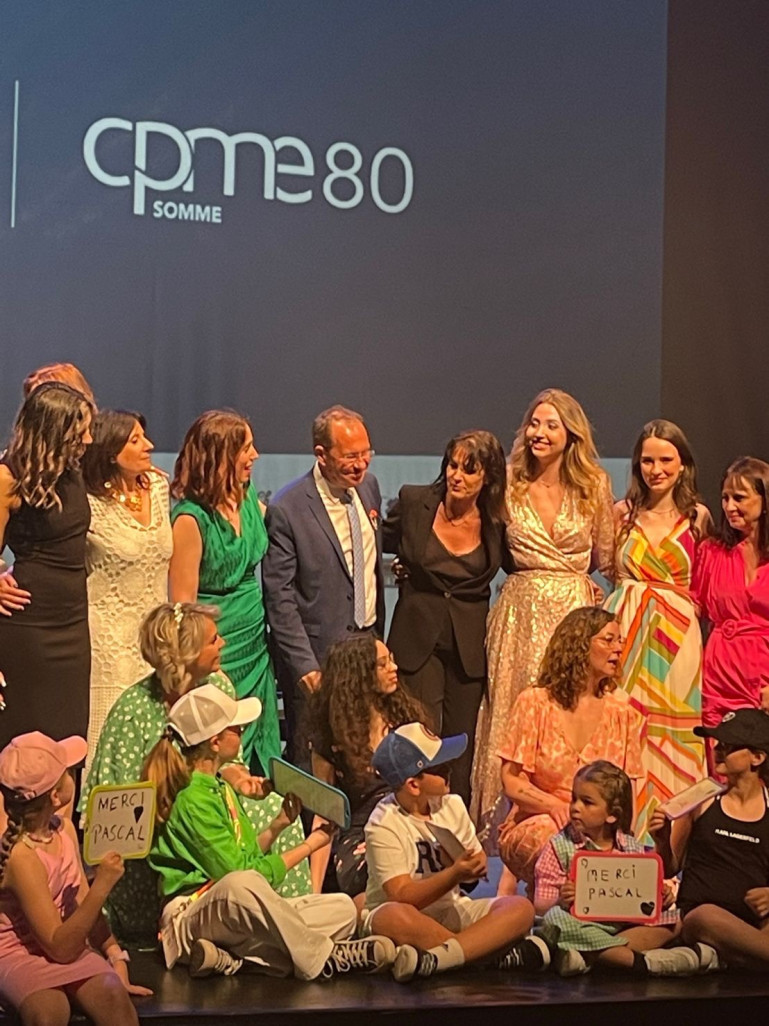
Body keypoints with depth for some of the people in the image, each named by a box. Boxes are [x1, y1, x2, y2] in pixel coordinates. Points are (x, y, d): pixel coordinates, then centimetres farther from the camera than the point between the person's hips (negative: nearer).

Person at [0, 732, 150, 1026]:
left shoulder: (64, 829, 1)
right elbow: (60, 947, -21)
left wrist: (118, 964, 0)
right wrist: (102, 885, -29)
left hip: (69, 946, 6)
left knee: (114, 996, -24)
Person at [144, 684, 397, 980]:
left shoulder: (219, 787, 16)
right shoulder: (192, 800, -15)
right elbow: (241, 874, -17)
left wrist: (278, 825, 10)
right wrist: (308, 846, -5)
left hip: (240, 915, 10)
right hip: (193, 915, -10)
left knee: (342, 908, -4)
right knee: (240, 885, -43)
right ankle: (322, 956, -28)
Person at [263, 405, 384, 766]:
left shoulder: (368, 486, 5)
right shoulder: (287, 509, -16)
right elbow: (279, 597, -14)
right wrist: (303, 664, -17)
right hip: (317, 654, -6)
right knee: (311, 767, 4)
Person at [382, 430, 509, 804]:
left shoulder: (497, 522, -4)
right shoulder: (413, 501, -3)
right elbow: (384, 542, 15)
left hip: (470, 643, 1)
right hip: (418, 637, -1)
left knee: (461, 743, 6)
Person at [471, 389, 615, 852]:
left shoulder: (594, 486, 4)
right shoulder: (510, 484, 3)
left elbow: (607, 561, 11)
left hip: (574, 612, 0)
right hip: (520, 614, 0)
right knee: (513, 717, 1)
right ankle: (507, 826, 9)